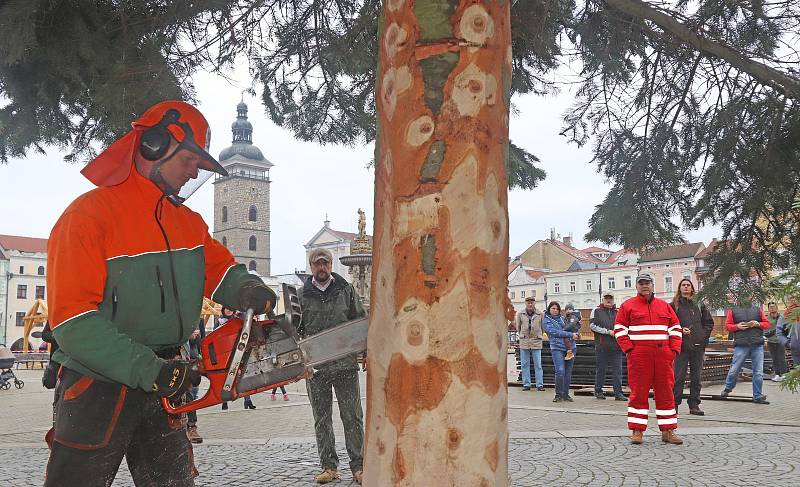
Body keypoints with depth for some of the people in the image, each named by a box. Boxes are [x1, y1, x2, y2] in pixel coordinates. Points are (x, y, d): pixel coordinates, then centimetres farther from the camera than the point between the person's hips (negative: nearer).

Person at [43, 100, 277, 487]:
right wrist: (149, 371, -26)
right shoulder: (88, 216, -16)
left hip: (163, 385, 7)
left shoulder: (187, 222, 7)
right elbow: (73, 321, -22)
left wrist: (247, 290, -15)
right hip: (96, 388, -6)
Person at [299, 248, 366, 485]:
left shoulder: (346, 290, 6)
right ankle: (329, 466, 17)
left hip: (345, 364, -1)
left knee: (352, 417, 2)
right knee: (322, 419, 7)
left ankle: (358, 466, 10)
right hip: (315, 366, 1)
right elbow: (294, 329, 7)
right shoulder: (302, 295, 6)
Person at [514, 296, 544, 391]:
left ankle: (539, 384, 4)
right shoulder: (520, 314, 4)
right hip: (524, 342, 1)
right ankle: (526, 384, 10)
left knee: (538, 364, -1)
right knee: (524, 364, 3)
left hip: (536, 341, -1)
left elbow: (543, 327, 13)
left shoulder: (540, 314, 2)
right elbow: (518, 327, 15)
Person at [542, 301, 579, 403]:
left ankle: (566, 394, 16)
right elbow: (555, 332, -10)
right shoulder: (546, 320, 3)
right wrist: (571, 335, -13)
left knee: (568, 372, 6)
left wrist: (576, 334, 5)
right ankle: (558, 395, -3)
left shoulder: (562, 318, 17)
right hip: (557, 348, -5)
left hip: (570, 347, 5)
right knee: (560, 371, -16)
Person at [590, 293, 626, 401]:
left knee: (617, 369, -1)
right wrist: (608, 331, -11)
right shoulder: (596, 311, 4)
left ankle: (618, 393, 1)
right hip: (602, 346, -3)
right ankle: (598, 391, 17)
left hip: (616, 346, 3)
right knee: (601, 369, 6)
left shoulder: (618, 312, 15)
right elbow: (592, 325, -6)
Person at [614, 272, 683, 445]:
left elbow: (675, 329, 15)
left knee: (666, 392, 5)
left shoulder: (664, 306, 15)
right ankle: (637, 430, 6)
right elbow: (619, 329, 1)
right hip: (639, 356, -3)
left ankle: (668, 431, 13)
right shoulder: (628, 306, 5)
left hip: (663, 356, 3)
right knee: (638, 392, -1)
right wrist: (629, 349, -8)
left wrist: (674, 349, 3)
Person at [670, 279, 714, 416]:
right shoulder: (674, 305, 5)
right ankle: (674, 404, 3)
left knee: (696, 377, 6)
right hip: (682, 345, -3)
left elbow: (709, 322, 18)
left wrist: (704, 335, 5)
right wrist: (680, 330, -13)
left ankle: (694, 405, 12)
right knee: (679, 376, -4)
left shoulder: (699, 305, 14)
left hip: (698, 345, 3)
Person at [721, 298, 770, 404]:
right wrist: (737, 326, -9)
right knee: (734, 370, 0)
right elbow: (727, 325, 9)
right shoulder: (733, 310, 10)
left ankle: (758, 396, 10)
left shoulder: (757, 309, 14)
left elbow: (767, 324, 14)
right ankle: (728, 388, 24)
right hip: (741, 345, -1)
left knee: (759, 372, 1)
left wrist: (758, 324, -5)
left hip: (757, 345, 2)